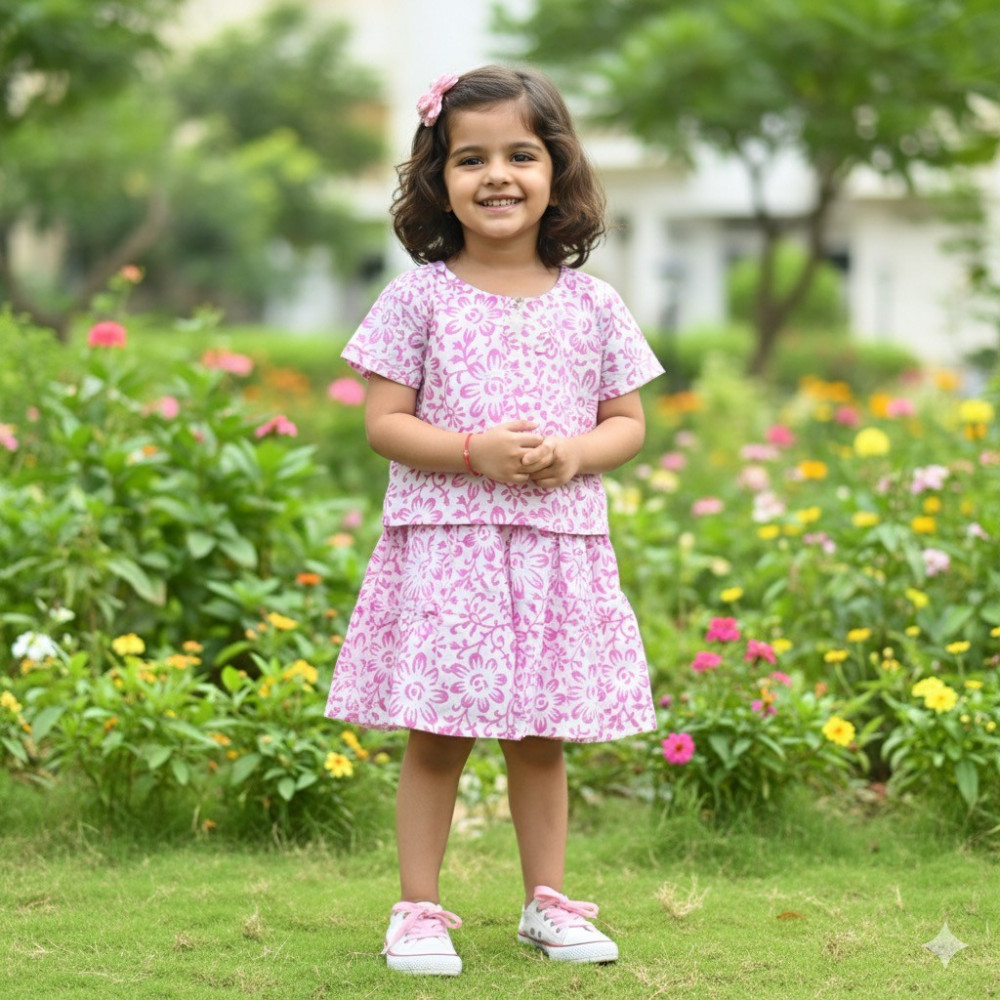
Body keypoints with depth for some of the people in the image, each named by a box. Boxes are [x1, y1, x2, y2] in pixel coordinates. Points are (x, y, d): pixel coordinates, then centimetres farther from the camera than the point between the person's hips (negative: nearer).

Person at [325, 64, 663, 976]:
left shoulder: (593, 306, 5)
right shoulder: (420, 297, -2)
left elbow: (628, 423, 10)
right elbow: (384, 422, -3)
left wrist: (575, 454, -11)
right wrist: (474, 452, -17)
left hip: (560, 551, 2)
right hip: (444, 547, -2)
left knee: (542, 739, 11)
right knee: (435, 738, 1)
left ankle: (548, 901, 24)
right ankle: (419, 910, 11)